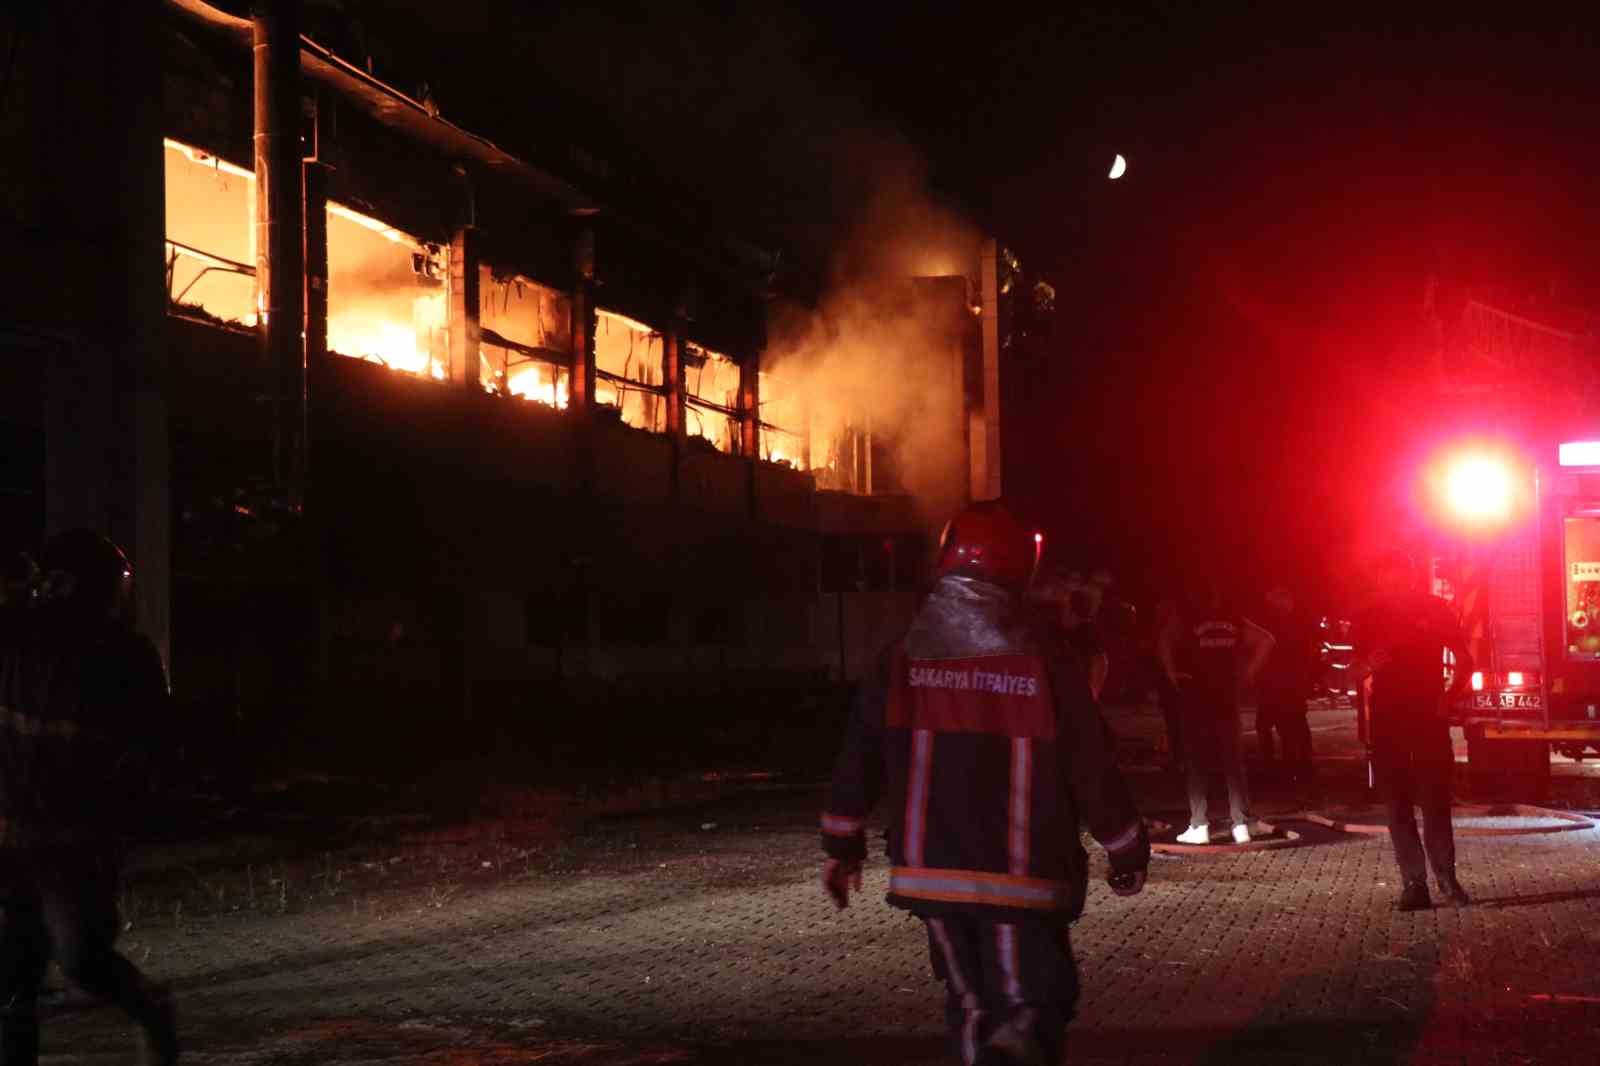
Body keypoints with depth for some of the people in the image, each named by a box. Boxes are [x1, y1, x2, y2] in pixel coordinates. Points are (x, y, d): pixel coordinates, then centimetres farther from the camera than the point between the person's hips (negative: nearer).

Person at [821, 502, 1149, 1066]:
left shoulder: (905, 658, 0)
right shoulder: (1041, 660, -8)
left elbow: (860, 758, 3)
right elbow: (1090, 767, -5)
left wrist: (841, 845, 15)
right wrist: (1128, 849, 8)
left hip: (931, 869, 3)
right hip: (1021, 877, -3)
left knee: (972, 1003, 19)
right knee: (1029, 1007, 2)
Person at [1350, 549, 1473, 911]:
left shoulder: (1435, 609, 0)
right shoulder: (1368, 619, 4)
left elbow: (1464, 661, 4)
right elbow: (1358, 669, 10)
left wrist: (1449, 698, -9)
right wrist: (1369, 666, -13)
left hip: (1430, 717, -2)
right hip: (1386, 721, 2)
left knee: (1436, 800, -5)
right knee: (1398, 803, 0)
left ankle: (1446, 878, 3)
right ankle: (1413, 882, 2)